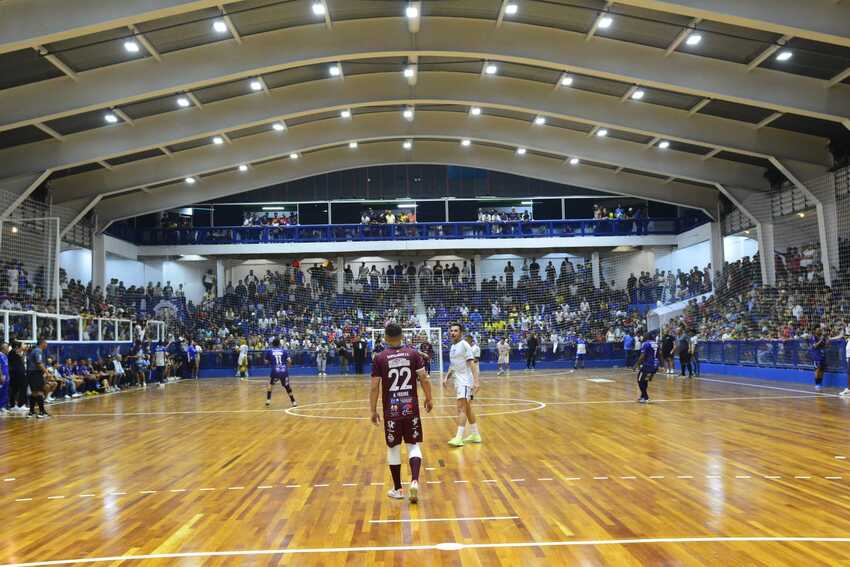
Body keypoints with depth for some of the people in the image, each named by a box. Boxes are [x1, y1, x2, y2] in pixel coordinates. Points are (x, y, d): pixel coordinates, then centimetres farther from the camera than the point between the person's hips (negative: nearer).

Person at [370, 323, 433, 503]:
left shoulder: (380, 358, -4)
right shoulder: (413, 354, 0)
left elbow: (375, 387, -5)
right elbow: (424, 379, -3)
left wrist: (373, 410, 4)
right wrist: (428, 399, 11)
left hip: (391, 410, -1)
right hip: (411, 408, 1)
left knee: (393, 448, 11)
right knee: (414, 445, 10)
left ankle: (398, 489, 19)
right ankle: (414, 481, -11)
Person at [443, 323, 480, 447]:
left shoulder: (464, 345, -12)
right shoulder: (452, 347, 14)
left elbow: (472, 364, -18)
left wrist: (476, 381, -24)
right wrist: (447, 377, 13)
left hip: (465, 381, -9)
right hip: (458, 381, 9)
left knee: (461, 408, -14)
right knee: (467, 408, 15)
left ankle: (459, 438, -16)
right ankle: (475, 434, 24)